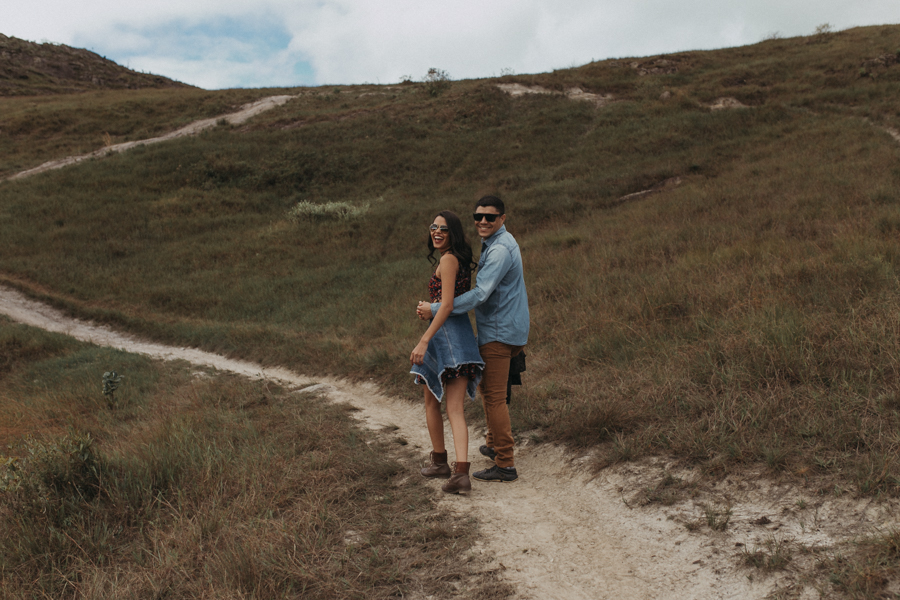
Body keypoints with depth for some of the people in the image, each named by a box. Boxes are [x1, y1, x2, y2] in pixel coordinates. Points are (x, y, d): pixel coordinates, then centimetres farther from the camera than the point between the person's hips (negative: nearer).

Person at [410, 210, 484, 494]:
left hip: (444, 333, -7)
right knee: (455, 410, 0)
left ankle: (439, 461, 28)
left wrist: (424, 341, -22)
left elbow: (447, 305, -19)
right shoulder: (462, 260, 15)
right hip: (463, 335, 7)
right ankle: (461, 472, -12)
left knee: (431, 402, 14)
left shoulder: (447, 260, -10)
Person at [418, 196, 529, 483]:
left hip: (499, 332, -11)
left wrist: (435, 309, -26)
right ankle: (494, 443, 37)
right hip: (499, 328, 11)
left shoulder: (500, 249, -20)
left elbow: (480, 294, -27)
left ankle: (505, 464, 0)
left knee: (494, 396, -6)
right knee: (486, 387, 22)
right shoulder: (494, 244, 14)